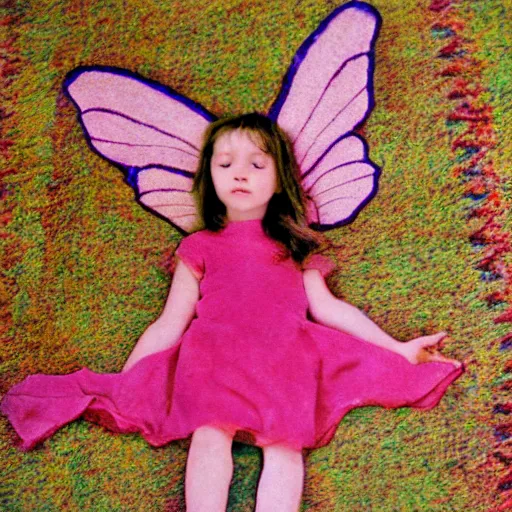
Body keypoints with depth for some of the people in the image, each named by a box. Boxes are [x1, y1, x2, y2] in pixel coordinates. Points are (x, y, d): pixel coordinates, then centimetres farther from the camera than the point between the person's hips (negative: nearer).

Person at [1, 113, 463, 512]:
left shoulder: (293, 246, 28)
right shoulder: (200, 248, 23)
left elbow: (327, 307, 21)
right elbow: (169, 324, 19)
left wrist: (398, 348, 15)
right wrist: (119, 383, 11)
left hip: (284, 354, 1)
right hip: (213, 352, 0)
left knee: (283, 442, -28)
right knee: (209, 433, -30)